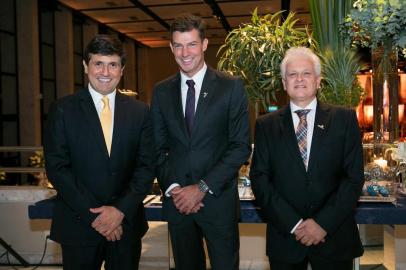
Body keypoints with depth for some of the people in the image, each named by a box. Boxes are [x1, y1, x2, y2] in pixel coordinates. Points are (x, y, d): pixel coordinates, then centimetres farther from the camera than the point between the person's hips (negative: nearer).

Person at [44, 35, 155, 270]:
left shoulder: (139, 111, 2)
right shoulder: (63, 110, -3)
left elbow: (146, 166, 0)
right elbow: (57, 168, -7)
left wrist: (121, 210, -11)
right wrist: (93, 215, -12)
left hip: (126, 223, 2)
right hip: (78, 225, -1)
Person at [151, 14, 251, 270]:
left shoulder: (231, 87, -5)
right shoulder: (161, 91, 5)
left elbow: (241, 147, -8)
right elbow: (159, 148, 7)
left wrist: (203, 187, -13)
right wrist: (173, 188, -7)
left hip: (219, 199, -3)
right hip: (177, 200, 3)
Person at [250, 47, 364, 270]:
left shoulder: (345, 119, 1)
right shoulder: (266, 125, 2)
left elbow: (354, 176, -3)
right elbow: (259, 177, -3)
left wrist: (323, 223, -12)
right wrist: (293, 223, -12)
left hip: (334, 237, 0)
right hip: (284, 237, 0)